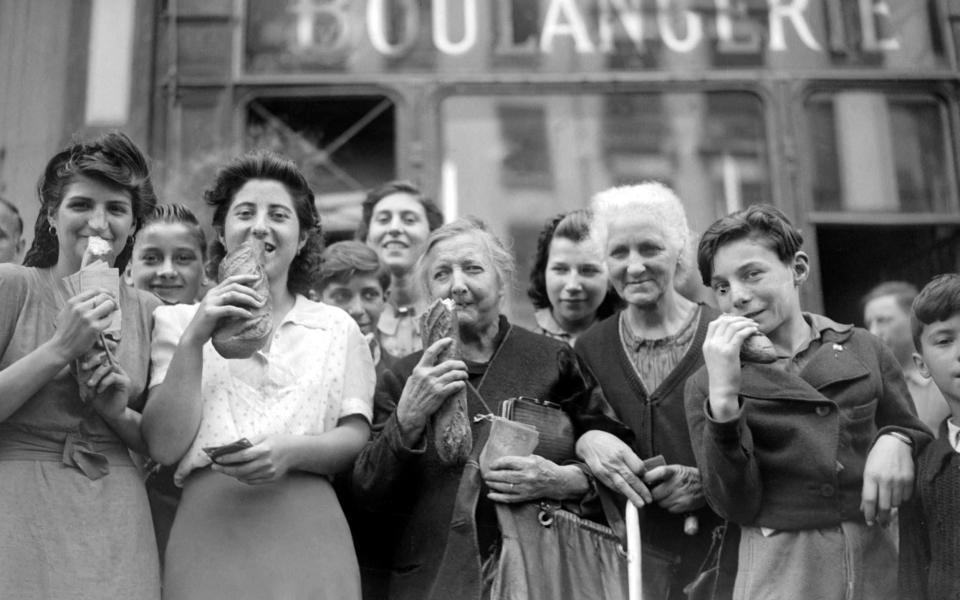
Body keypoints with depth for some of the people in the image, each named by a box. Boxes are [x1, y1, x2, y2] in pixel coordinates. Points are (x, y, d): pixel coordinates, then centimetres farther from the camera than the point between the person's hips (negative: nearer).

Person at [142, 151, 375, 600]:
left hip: (308, 533, 1)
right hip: (208, 529, 0)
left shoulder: (337, 329, 11)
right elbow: (164, 446, -1)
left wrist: (292, 451, -16)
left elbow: (357, 438, 3)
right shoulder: (180, 321, 9)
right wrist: (193, 339, -9)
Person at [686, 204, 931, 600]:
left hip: (879, 561, 2)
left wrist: (896, 443, -10)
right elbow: (736, 506, -11)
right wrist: (723, 398, -21)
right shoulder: (706, 385, -3)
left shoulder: (863, 349, 3)